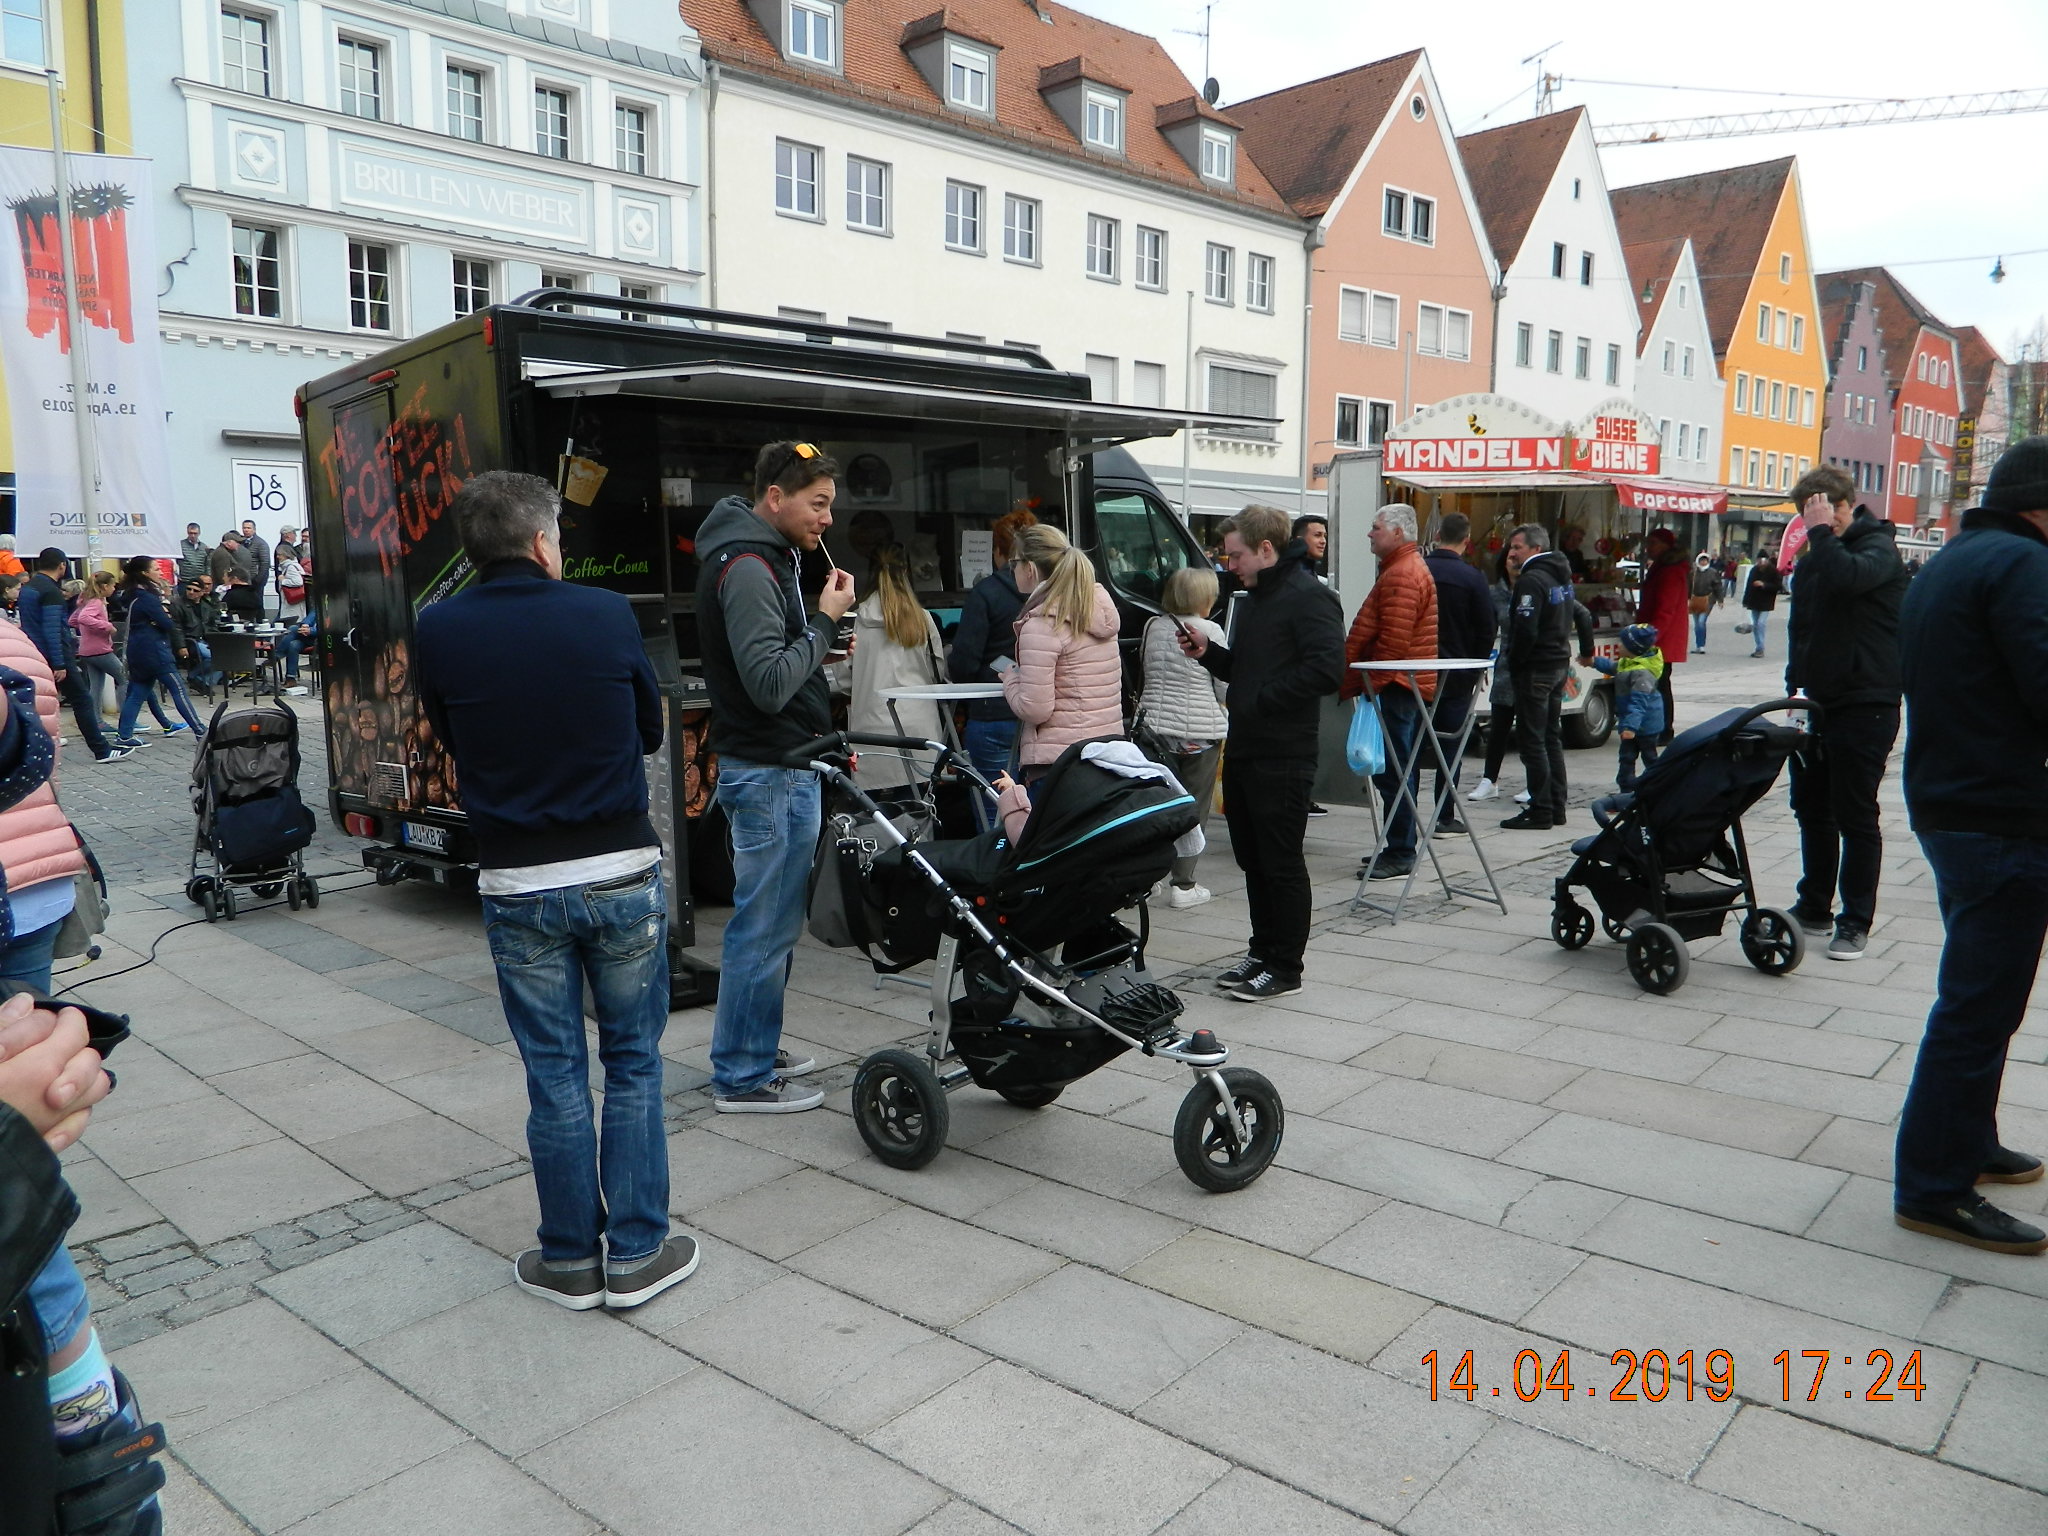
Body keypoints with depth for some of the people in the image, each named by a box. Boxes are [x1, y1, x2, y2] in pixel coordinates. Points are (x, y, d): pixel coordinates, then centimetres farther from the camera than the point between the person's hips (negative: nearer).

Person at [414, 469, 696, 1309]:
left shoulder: (437, 631, -6)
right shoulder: (607, 614, -7)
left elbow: (452, 740, 9)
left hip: (518, 885, 1)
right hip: (622, 875, 0)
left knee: (554, 1074, 12)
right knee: (634, 1063, 13)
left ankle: (571, 1258, 23)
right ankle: (637, 1252, 19)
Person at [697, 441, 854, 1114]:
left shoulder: (765, 559, 15)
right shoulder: (747, 568, -17)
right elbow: (769, 683, -24)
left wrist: (822, 638, 7)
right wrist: (825, 620, -16)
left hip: (778, 767, 11)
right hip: (771, 774, -11)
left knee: (770, 921, 18)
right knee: (764, 926, -2)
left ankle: (754, 1049, 30)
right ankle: (742, 1078, 9)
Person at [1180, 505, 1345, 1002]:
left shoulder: (1310, 598, -12)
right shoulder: (1255, 598, 19)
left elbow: (1326, 671, -24)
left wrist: (1257, 700, -18)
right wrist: (1208, 652, 9)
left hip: (1282, 756, -9)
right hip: (1242, 750, 9)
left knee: (1282, 863, -1)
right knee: (1252, 859, 15)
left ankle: (1285, 968, 10)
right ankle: (1263, 951, 27)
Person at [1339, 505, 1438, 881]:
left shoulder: (1402, 575, -15)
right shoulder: (1408, 567, 21)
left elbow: (1393, 643, -22)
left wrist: (1363, 684, -13)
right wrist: (1356, 679, 19)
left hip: (1397, 686, -11)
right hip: (1404, 685, 11)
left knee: (1393, 772, -8)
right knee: (1397, 771, 15)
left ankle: (1399, 855, -4)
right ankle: (1398, 847, 22)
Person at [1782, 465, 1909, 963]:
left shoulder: (1878, 547, -8)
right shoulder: (1812, 559, 15)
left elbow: (1848, 576, -32)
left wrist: (1822, 532, -19)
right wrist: (1795, 687, 12)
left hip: (1865, 705, -8)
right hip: (1816, 703, 8)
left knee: (1855, 817, -2)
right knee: (1811, 809, 13)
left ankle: (1856, 922, 6)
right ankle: (1814, 907, 25)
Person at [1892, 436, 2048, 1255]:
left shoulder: (1940, 569, 16)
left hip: (1945, 808, 10)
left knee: (1976, 995, 22)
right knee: (1978, 1008, -4)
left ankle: (1968, 1143, 35)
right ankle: (1933, 1189, 3)